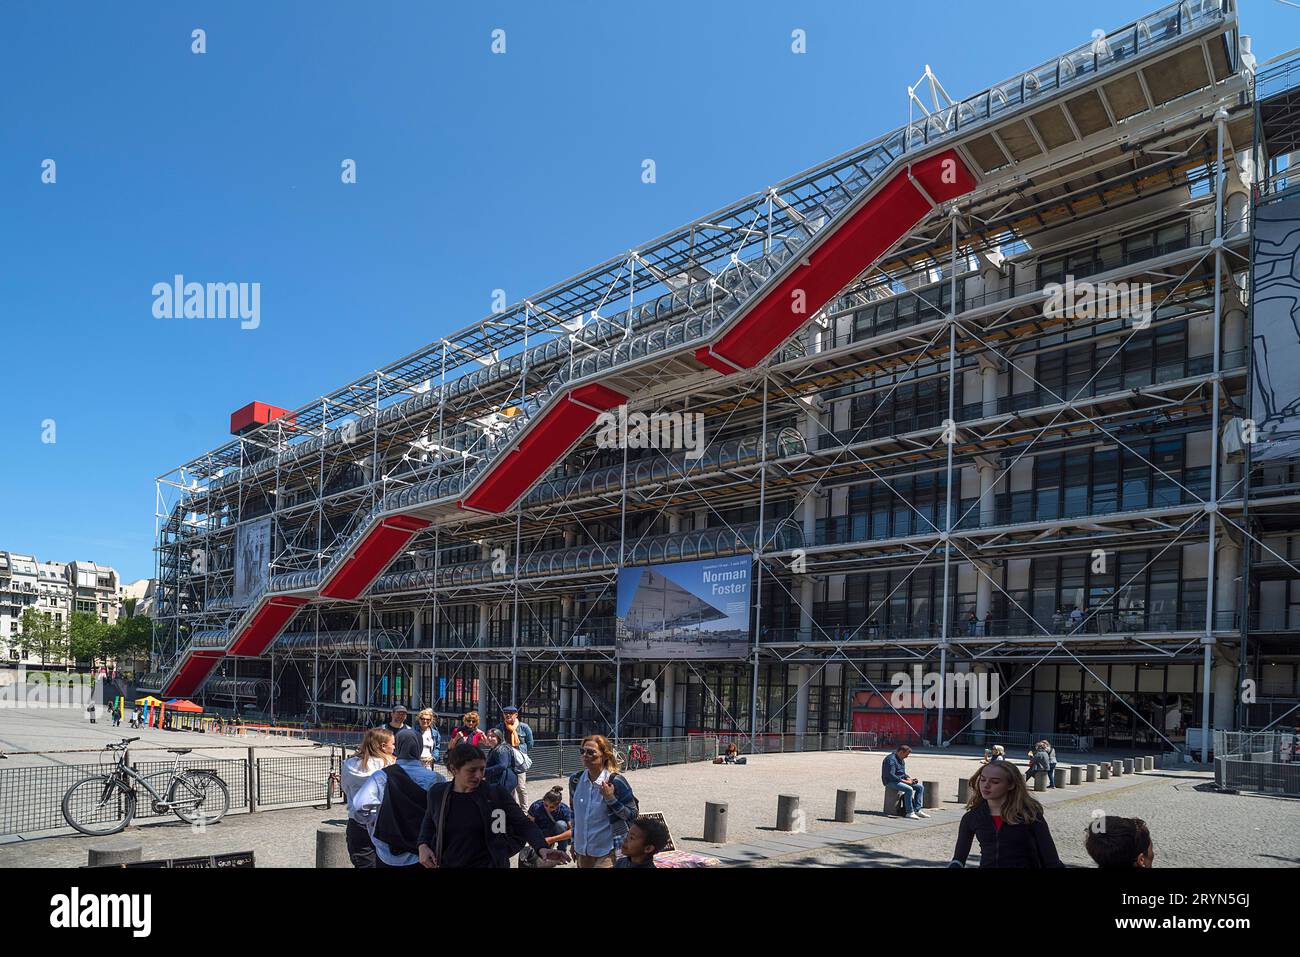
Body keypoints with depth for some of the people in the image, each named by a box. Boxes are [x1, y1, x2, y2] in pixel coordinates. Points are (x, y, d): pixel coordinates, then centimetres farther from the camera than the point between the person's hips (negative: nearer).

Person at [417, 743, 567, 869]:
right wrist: (423, 845, -3)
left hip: (487, 863, -3)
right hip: (445, 864, 3)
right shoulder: (437, 793, -3)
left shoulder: (497, 795, -10)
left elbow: (523, 824, -12)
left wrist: (541, 847, -29)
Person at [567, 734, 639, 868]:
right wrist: (574, 841, 17)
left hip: (608, 851, -5)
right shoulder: (575, 780, -1)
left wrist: (611, 799, -23)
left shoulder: (616, 782, -17)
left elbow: (633, 815, -12)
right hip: (582, 850, 5)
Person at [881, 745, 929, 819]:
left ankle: (917, 810, -4)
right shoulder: (891, 759, -17)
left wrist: (909, 779, 1)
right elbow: (891, 775, -24)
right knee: (909, 789, -32)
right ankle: (909, 812, -25)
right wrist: (904, 781, -23)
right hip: (891, 782, -10)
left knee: (920, 787, -1)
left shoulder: (902, 760, 16)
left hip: (901, 780, 10)